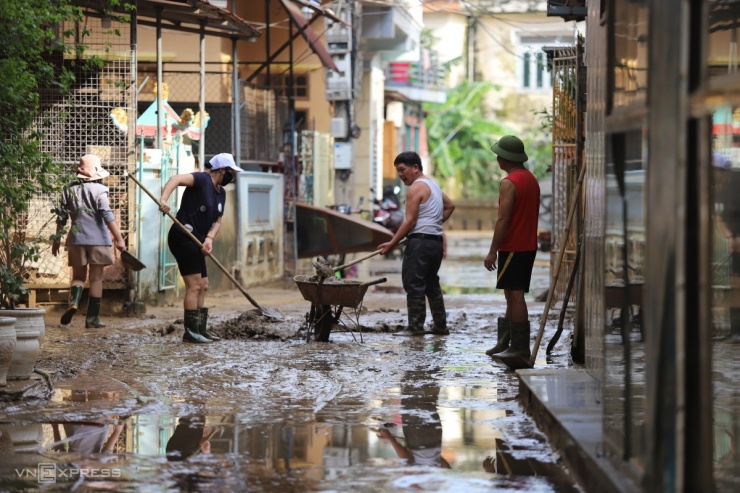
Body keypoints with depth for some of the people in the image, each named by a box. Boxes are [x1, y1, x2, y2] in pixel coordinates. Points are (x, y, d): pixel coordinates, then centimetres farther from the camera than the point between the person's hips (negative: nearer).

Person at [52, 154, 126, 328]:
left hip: (76, 238, 3)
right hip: (98, 239, -3)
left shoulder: (69, 190, 5)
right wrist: (118, 238, -15)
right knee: (96, 278, 5)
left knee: (78, 276, 15)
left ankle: (73, 301, -14)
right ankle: (92, 318, 4)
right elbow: (107, 215, -15)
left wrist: (57, 239, 19)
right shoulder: (99, 189, -7)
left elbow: (62, 217, 9)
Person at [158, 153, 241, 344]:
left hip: (194, 242, 10)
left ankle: (200, 330, 22)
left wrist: (209, 238, -10)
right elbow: (176, 179, -27)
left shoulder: (221, 193, 14)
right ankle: (191, 332, -9)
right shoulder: (202, 179, -11)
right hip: (182, 238, -10)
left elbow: (217, 221, 11)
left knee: (203, 285, 15)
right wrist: (163, 199, -44)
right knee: (194, 285, -12)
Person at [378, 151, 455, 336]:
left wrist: (392, 243, -13)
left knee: (414, 284, -8)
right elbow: (450, 206, 26)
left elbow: (410, 221, -15)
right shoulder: (433, 185, 18)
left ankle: (416, 326, -11)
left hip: (420, 240, -10)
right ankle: (440, 326, 17)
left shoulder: (416, 188, -10)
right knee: (432, 284, 15)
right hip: (436, 240, 10)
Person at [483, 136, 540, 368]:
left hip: (512, 248, -9)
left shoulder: (509, 183, -15)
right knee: (513, 294, 15)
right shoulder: (531, 179, 13)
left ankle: (521, 349, -11)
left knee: (515, 295, -9)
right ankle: (505, 343, 21)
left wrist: (493, 251, -16)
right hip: (528, 246, 9)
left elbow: (503, 220, -19)